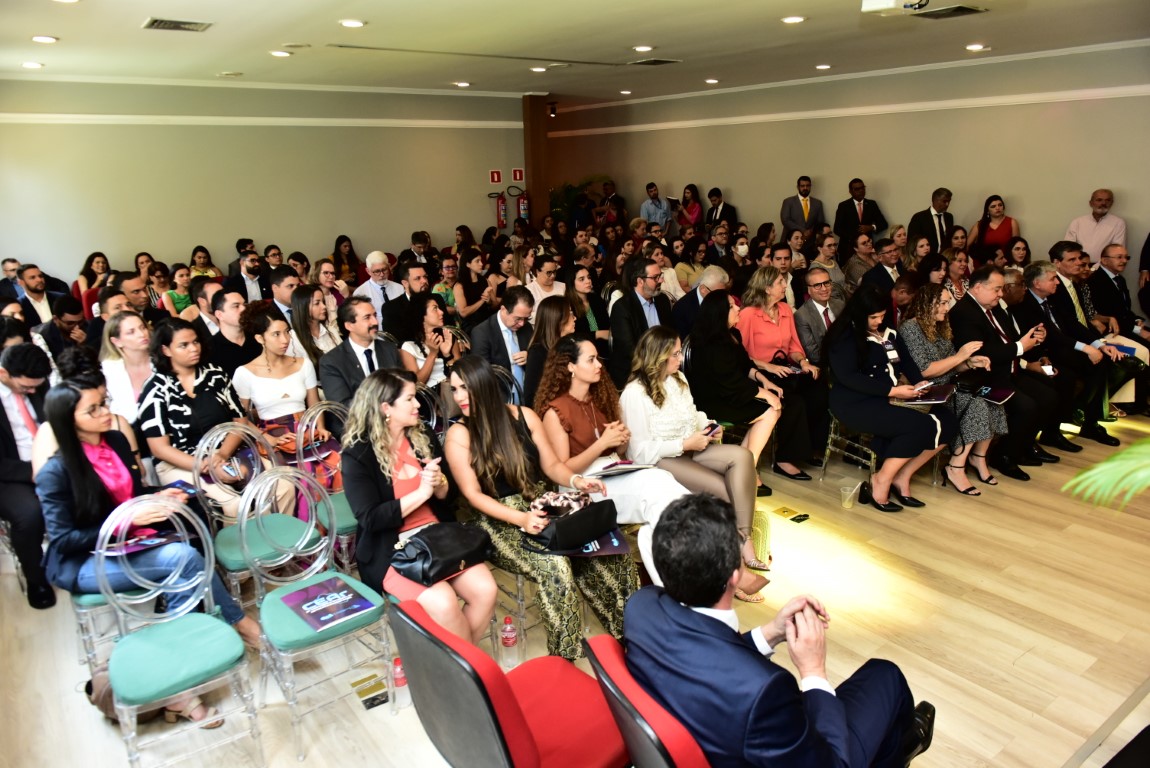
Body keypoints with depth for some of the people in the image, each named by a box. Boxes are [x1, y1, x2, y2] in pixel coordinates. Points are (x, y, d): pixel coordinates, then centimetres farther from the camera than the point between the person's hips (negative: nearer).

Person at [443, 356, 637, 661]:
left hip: (543, 504, 4)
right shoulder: (458, 435, -6)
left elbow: (552, 465, 7)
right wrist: (520, 518, -24)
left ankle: (628, 632, -1)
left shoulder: (524, 416, 3)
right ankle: (564, 656, -15)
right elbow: (473, 494, -10)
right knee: (554, 565, -32)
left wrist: (576, 480, -16)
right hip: (501, 521, -4)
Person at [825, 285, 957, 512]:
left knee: (944, 421, -9)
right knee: (920, 426, -25)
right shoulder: (844, 336, -7)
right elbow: (847, 376, -18)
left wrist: (919, 383, -4)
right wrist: (891, 391, -21)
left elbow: (905, 361, 18)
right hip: (856, 404, -8)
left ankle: (902, 477, -2)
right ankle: (880, 482, -10)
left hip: (887, 399, 8)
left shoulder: (888, 333, 16)